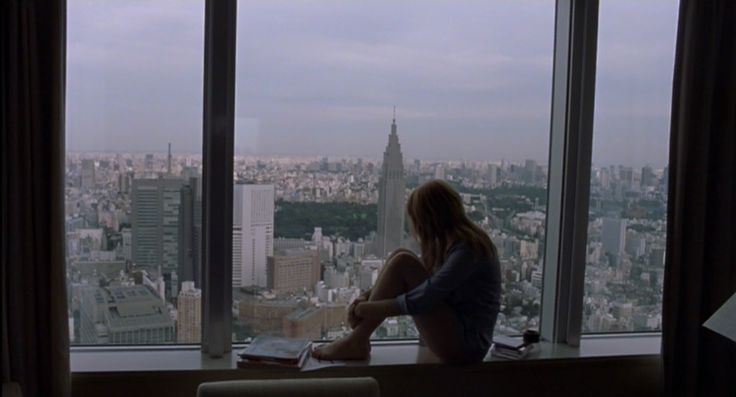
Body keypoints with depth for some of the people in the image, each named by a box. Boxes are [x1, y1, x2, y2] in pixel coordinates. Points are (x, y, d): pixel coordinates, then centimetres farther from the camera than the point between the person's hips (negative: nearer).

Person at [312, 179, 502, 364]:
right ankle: (357, 338, -5)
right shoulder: (449, 242, 9)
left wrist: (374, 309, -20)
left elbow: (428, 296, -27)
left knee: (402, 263, -19)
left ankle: (357, 342, -11)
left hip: (467, 343, -9)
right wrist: (367, 296, -3)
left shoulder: (468, 248, -19)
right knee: (400, 255, -2)